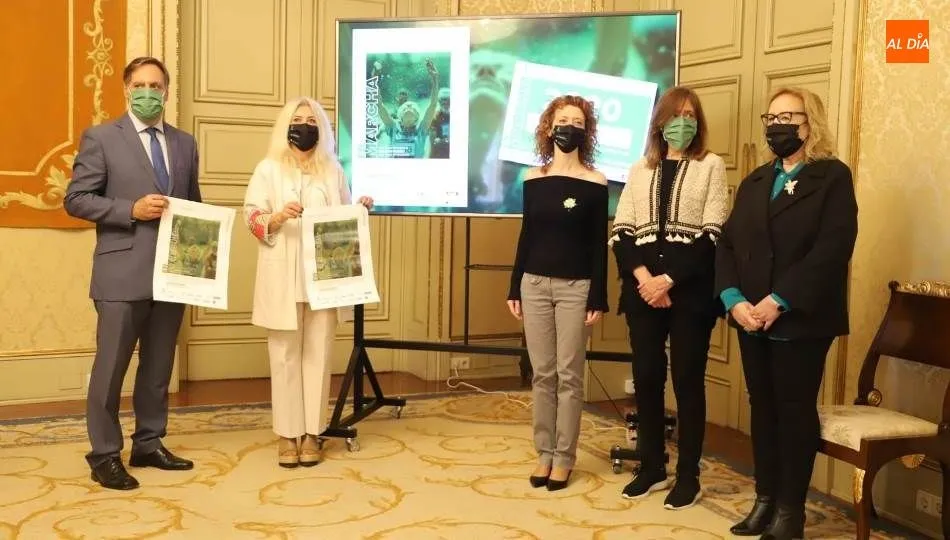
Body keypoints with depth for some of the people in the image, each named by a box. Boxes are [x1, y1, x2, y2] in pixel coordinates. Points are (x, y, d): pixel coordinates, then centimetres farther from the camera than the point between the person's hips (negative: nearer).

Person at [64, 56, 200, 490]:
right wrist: (131, 210, -17)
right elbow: (75, 199, -5)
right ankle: (104, 456, 11)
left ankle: (149, 444, 25)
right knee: (110, 367, 0)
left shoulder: (185, 144, 14)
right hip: (122, 274, -5)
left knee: (158, 367, 13)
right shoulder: (101, 138, -1)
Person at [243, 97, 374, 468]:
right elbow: (251, 218, -2)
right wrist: (277, 217, -21)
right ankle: (287, 434, 7)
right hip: (282, 280, -2)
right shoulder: (268, 168, 5)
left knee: (318, 355, 3)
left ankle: (312, 432, 10)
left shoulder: (332, 170, 12)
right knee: (285, 356, 1)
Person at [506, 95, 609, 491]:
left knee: (569, 376, 1)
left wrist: (598, 298, -7)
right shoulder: (533, 179, 6)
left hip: (576, 287, -3)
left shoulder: (595, 183, -3)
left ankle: (564, 458, 10)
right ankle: (544, 453, 17)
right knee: (542, 374, 7)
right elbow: (526, 235, 10)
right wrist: (514, 288, 8)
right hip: (535, 284, 3)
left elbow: (599, 244, -3)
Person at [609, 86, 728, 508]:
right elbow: (621, 231, 6)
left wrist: (669, 279, -13)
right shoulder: (639, 170, 14)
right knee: (646, 377, 7)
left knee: (687, 379, 2)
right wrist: (642, 276, -11)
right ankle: (651, 468, 20)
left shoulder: (711, 166, 3)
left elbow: (713, 233, -6)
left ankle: (688, 476, 12)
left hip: (689, 289, -3)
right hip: (643, 288, 4)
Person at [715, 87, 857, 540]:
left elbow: (832, 248, -15)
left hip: (800, 320, -5)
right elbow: (727, 244, 8)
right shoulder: (755, 181, 15)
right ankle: (765, 499, 21)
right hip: (752, 318, 6)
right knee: (762, 409, 11)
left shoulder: (833, 176, -3)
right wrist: (734, 299, -9)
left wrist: (778, 301, -20)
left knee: (795, 410, 2)